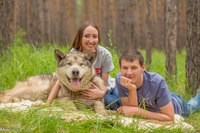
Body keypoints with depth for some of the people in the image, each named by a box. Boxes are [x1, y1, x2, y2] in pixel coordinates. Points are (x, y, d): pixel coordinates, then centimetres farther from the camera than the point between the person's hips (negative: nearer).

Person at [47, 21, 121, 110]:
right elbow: (60, 81, -24)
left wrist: (101, 93, -41)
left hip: (107, 88, 2)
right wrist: (48, 103, -35)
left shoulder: (105, 55, -21)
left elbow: (104, 83, -16)